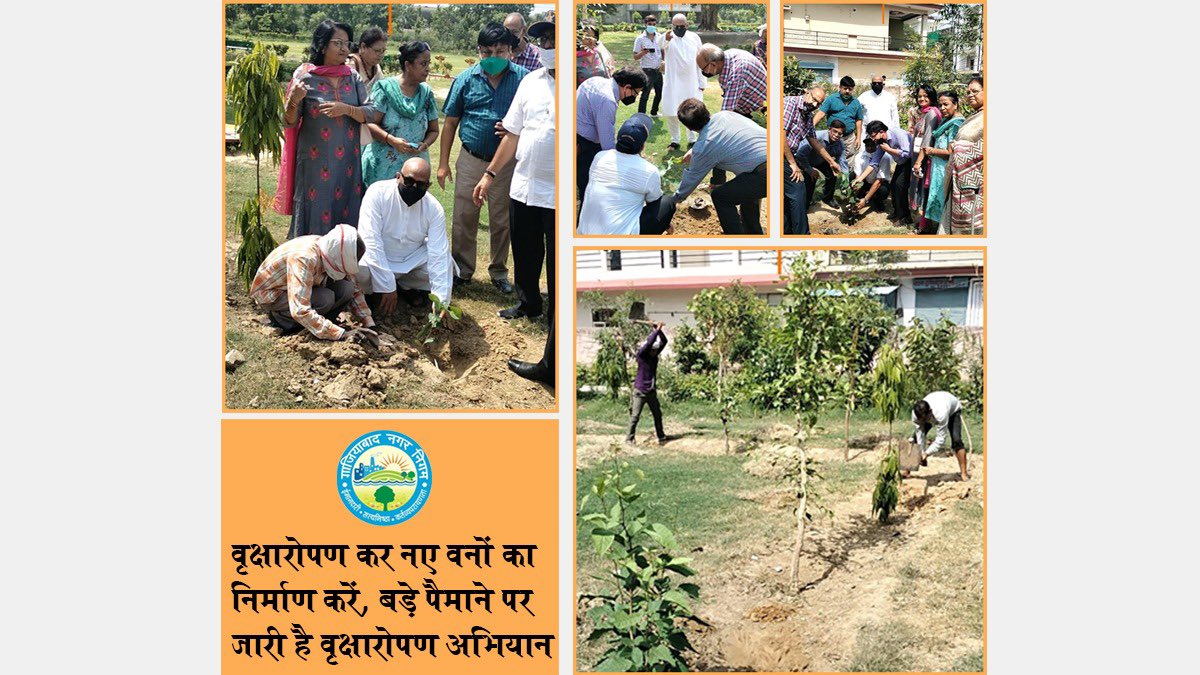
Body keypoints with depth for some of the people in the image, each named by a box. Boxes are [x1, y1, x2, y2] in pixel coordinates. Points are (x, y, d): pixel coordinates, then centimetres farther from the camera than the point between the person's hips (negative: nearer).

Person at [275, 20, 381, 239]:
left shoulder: (353, 77, 5)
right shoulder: (305, 77, -5)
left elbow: (372, 113, 1)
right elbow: (289, 123, -4)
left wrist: (346, 109, -16)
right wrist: (294, 102, -25)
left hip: (347, 162, 3)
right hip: (315, 161, -3)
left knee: (346, 216, 7)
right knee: (314, 215, -1)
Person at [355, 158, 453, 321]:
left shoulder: (435, 208, -13)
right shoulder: (378, 193, -21)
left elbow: (438, 254, -19)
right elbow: (371, 240, -27)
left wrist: (440, 301, -30)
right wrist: (387, 287, -31)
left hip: (413, 260, 3)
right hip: (378, 259, -3)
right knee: (360, 270, -36)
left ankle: (407, 287, 7)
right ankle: (375, 292, 1)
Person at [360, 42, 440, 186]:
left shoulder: (426, 93, 8)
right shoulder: (385, 88, -3)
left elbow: (433, 130, 14)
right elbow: (370, 124, -7)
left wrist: (424, 144, -7)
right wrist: (391, 140, -21)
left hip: (415, 167, 3)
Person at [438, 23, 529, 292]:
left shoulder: (523, 78, -3)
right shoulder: (466, 79, 0)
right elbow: (451, 122, 4)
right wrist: (443, 163, 2)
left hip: (506, 162, -1)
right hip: (471, 161, 1)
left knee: (501, 222, 10)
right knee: (464, 220, 6)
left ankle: (499, 272, 25)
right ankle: (462, 270, 19)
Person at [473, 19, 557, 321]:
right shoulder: (531, 81, 7)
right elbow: (513, 134, 13)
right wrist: (490, 174, 12)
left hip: (558, 194, -5)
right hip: (523, 186, 5)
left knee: (556, 259, 7)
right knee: (524, 253, 19)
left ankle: (556, 317, 23)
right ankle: (528, 304, 39)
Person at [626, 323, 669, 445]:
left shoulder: (655, 355, 3)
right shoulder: (641, 355, -12)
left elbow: (664, 341, -2)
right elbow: (648, 343, -27)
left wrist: (659, 330, -15)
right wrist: (656, 330, -25)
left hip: (651, 391, 6)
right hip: (640, 391, -6)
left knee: (658, 414, 11)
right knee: (635, 416, -6)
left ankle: (661, 436, 23)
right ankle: (629, 438, 0)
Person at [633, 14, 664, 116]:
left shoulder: (659, 37, 6)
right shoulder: (640, 38, -8)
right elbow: (635, 56, -7)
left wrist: (663, 62, 2)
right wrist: (643, 53, -26)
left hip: (658, 70, 6)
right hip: (647, 71, -6)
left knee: (659, 93, 17)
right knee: (645, 95, -7)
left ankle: (654, 112, 35)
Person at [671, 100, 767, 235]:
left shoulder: (703, 147, -6)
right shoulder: (723, 115, 12)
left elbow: (692, 178, 11)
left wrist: (675, 199, 29)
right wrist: (694, 152, 42)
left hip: (765, 173, -8)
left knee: (720, 197, 7)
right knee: (746, 189, 34)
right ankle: (753, 233, 48)